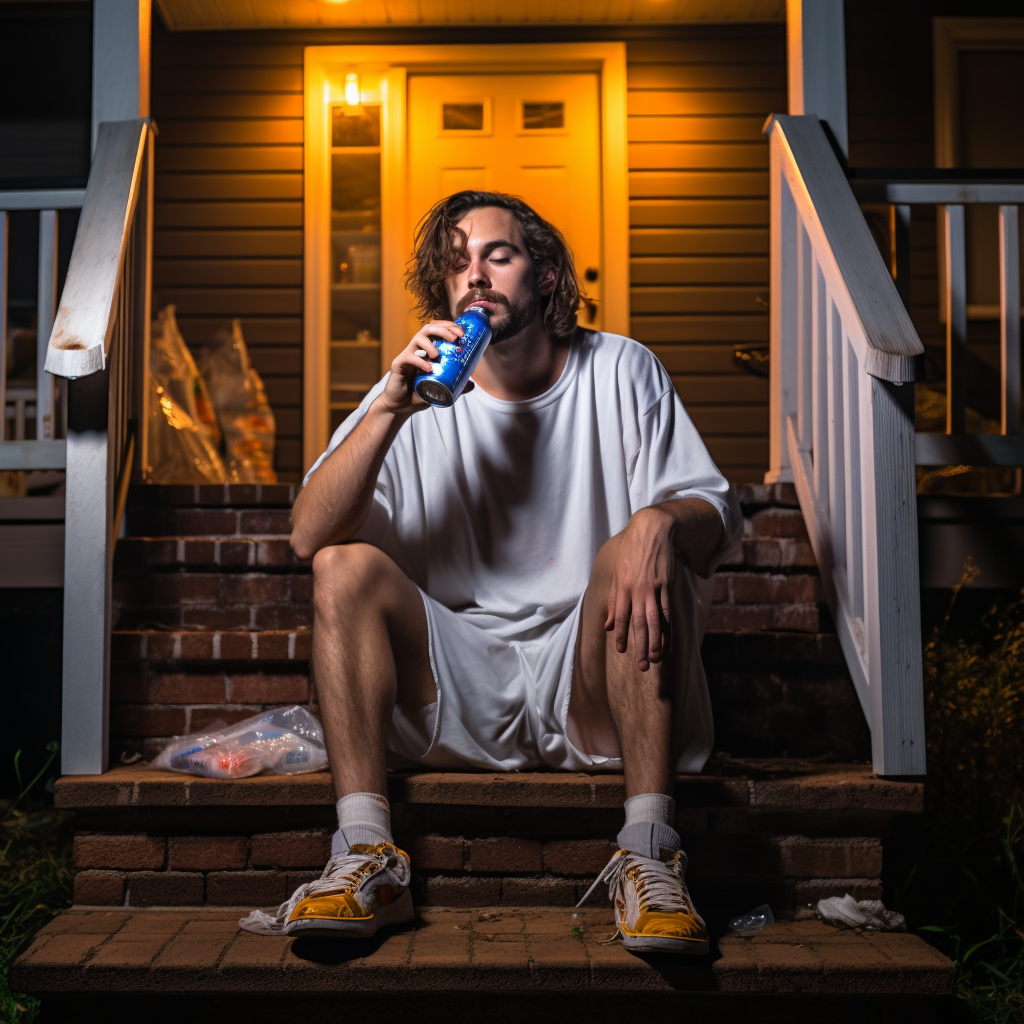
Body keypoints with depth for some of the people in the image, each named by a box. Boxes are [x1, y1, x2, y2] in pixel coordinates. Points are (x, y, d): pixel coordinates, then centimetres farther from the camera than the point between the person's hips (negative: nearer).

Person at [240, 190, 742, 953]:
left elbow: (716, 510, -3)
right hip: (459, 691, 2)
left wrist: (662, 522, -28)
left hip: (591, 688, -1)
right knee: (347, 567, -19)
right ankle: (367, 859, -26)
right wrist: (391, 407, -18)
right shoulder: (421, 392, 6)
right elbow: (309, 537, -7)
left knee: (637, 550, -27)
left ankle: (646, 857, -31)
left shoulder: (620, 371, 5)